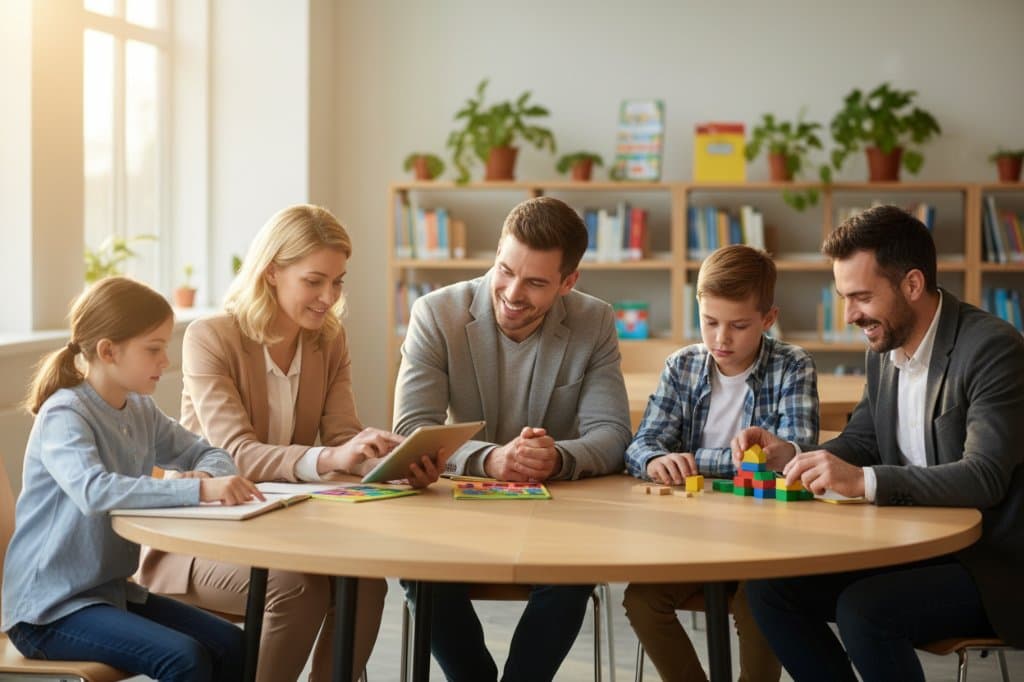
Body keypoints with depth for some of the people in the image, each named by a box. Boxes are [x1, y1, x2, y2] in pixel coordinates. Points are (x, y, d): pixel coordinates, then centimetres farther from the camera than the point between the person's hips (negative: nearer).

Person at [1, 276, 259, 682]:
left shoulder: (142, 411, 6)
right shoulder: (64, 414, -19)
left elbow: (208, 454, 13)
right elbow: (94, 491, -37)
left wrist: (210, 474, -13)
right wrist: (198, 490, -44)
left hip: (114, 589, 8)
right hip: (49, 607, -8)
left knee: (232, 645, -5)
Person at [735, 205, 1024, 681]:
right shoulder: (883, 351, 6)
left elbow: (984, 477, -26)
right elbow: (861, 442, 17)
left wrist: (865, 481, -35)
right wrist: (791, 456, -3)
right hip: (910, 547, 8)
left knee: (863, 610, -29)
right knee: (769, 586, -5)